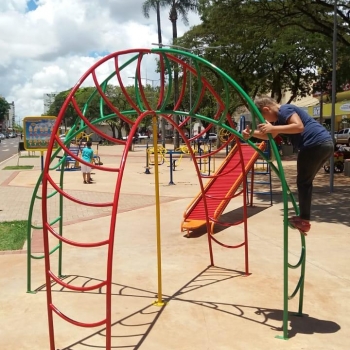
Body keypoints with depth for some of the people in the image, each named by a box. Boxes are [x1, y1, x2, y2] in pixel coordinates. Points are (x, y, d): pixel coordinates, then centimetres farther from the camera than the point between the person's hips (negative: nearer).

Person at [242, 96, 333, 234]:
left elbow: (299, 126, -24)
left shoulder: (285, 110, -9)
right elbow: (269, 135, 25)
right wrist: (252, 133, 9)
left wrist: (273, 128, -24)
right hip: (326, 144, 11)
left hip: (316, 145, -10)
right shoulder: (280, 116, 22)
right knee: (306, 181, 17)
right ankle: (304, 218, 20)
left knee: (303, 182, -1)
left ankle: (303, 220, 3)